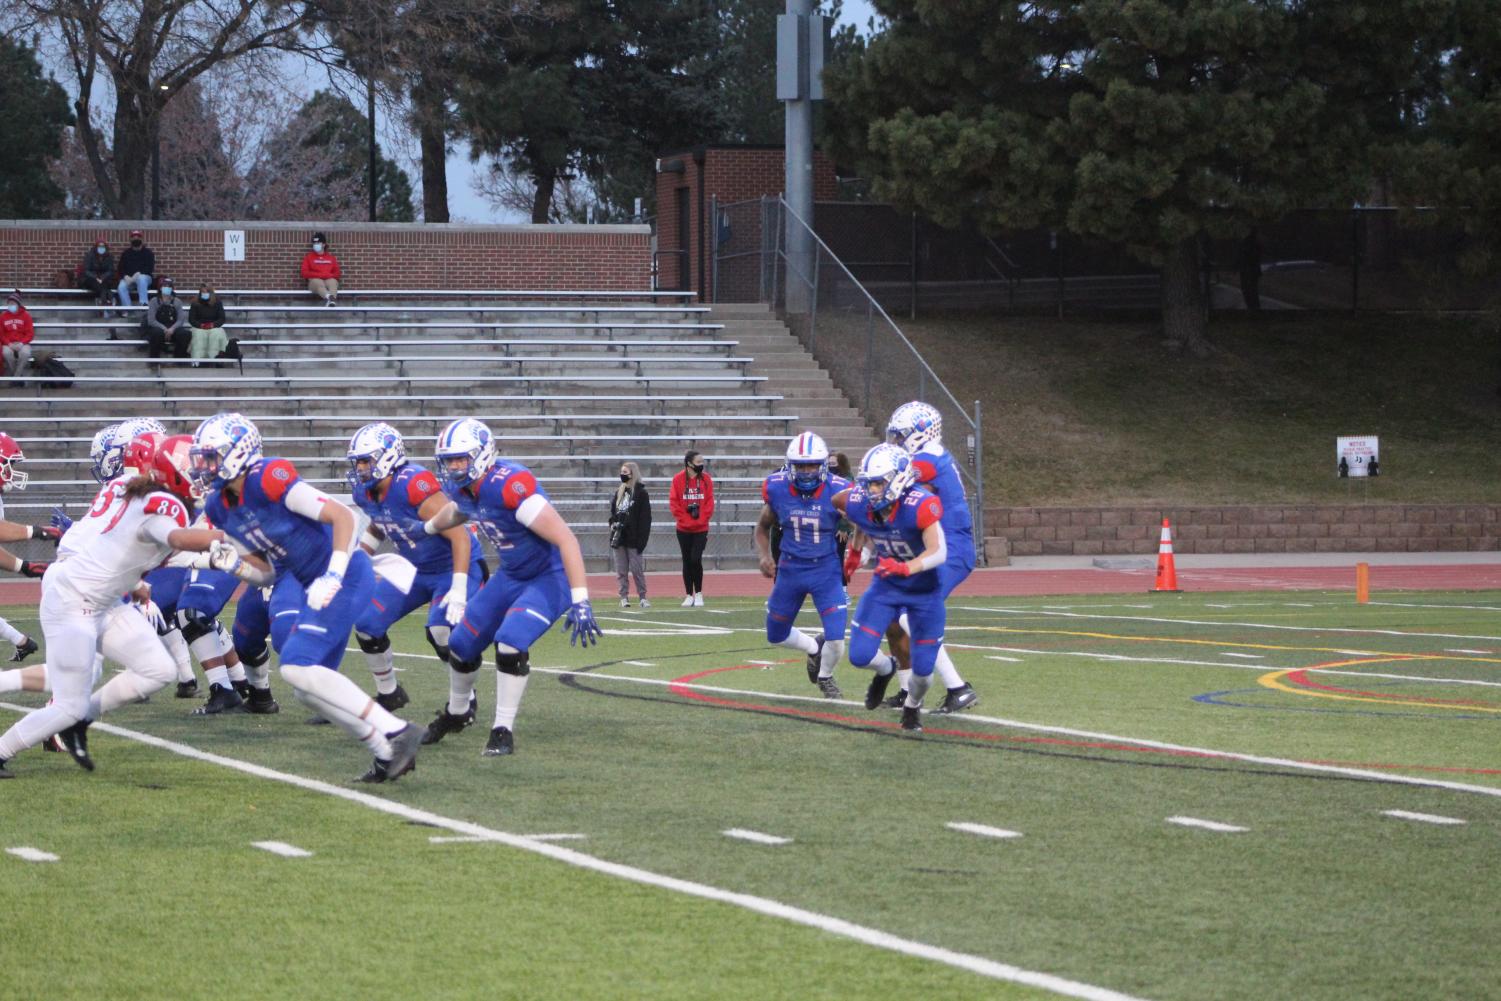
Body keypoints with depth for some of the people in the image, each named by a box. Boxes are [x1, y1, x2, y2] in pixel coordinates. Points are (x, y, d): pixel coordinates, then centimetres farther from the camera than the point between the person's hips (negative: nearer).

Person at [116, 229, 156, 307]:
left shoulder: (147, 253, 7)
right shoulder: (126, 253, 16)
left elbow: (150, 268, -5)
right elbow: (121, 268, 9)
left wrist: (138, 274, -19)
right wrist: (126, 277, -11)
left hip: (144, 276, -2)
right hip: (128, 278, 2)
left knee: (141, 279, -39)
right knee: (121, 287, -29)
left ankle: (143, 303, -44)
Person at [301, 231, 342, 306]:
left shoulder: (331, 258, 20)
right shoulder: (308, 257, 16)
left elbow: (337, 273, 14)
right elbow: (305, 273, 5)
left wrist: (328, 275, -7)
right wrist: (320, 275, -5)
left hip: (329, 279, 1)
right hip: (314, 281, -1)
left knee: (333, 282, -35)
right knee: (319, 283, -38)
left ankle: (332, 300, -68)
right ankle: (329, 297, -72)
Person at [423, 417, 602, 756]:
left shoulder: (509, 485, -31)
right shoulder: (463, 489, -5)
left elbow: (565, 539, -33)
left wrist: (580, 603, -36)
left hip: (552, 576, -8)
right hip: (511, 575, 8)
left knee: (510, 641, -26)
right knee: (462, 645, 11)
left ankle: (503, 731, -12)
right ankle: (455, 714, 38)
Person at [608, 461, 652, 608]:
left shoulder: (641, 493, -3)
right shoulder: (618, 493, 15)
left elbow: (645, 518, -8)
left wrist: (641, 539, -14)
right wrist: (613, 524, -2)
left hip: (633, 538, -5)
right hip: (618, 537, 5)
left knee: (637, 570, -4)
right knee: (621, 571, 4)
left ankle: (643, 597, 3)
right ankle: (624, 597, 8)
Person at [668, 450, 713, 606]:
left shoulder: (706, 479, 2)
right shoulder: (678, 480, -2)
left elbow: (709, 503, 1)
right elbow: (674, 503, -3)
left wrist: (701, 519, -9)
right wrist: (684, 520, -10)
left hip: (701, 529, 0)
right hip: (684, 529, 0)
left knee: (696, 559, -11)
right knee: (687, 561, 5)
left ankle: (699, 594, 3)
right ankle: (689, 595, 13)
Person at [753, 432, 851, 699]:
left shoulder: (837, 492, -18)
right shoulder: (778, 490, -10)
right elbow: (763, 527, 9)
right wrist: (764, 556, -7)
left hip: (826, 570, -3)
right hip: (790, 569, 3)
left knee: (835, 639, -11)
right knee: (776, 636, 14)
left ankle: (825, 676, 23)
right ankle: (814, 648, 46)